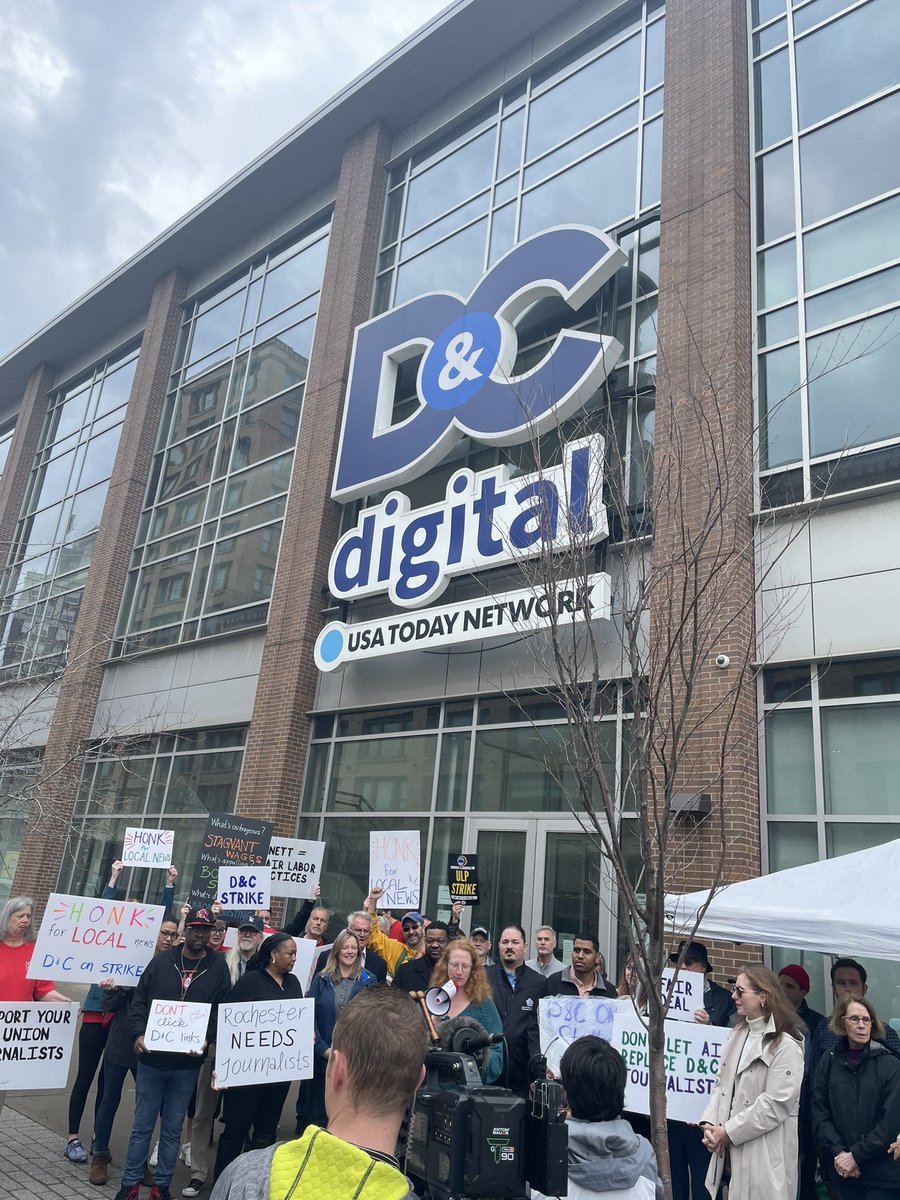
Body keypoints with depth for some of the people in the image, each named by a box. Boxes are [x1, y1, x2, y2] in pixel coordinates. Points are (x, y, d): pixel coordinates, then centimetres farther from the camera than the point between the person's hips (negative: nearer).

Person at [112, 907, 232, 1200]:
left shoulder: (218, 967, -3)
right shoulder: (162, 961, -2)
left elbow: (223, 1011, -2)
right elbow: (139, 1001, 2)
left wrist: (206, 1038, -15)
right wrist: (139, 1033, -11)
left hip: (187, 1065, 0)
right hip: (150, 1059, 0)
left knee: (172, 1128, 12)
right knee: (142, 1125, 10)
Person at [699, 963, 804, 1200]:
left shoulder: (785, 1044, -14)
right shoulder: (738, 1034, 11)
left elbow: (777, 1103, -18)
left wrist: (729, 1132, -15)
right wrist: (710, 1123, -4)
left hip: (764, 1152, -7)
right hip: (732, 1147, 7)